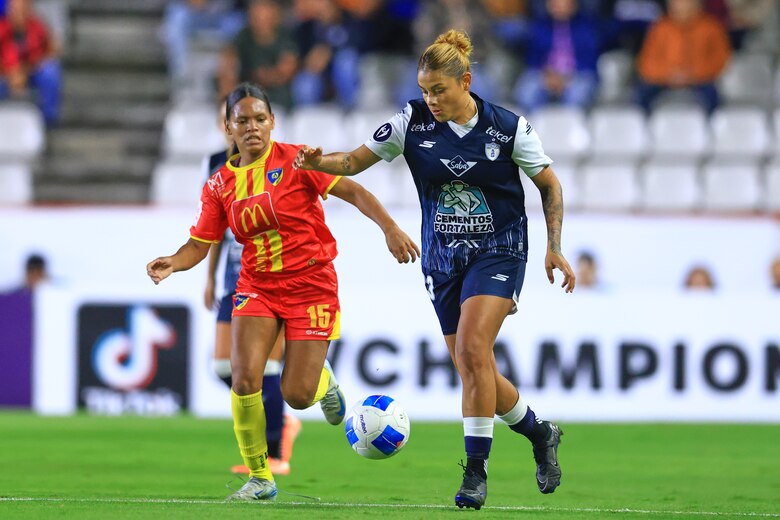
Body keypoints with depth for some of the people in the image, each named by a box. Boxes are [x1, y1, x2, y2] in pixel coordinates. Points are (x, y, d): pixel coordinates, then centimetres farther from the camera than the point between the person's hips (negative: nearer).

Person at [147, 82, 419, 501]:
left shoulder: (296, 160, -8)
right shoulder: (220, 186, 3)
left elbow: (353, 192, -10)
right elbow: (199, 244, 5)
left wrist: (390, 229, -23)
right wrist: (172, 263, -17)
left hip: (311, 285, -3)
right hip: (257, 287, 3)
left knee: (296, 396, -8)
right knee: (244, 377, -18)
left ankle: (322, 381, 32)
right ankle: (260, 478, -1)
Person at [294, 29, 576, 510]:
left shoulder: (508, 127, -10)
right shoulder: (414, 122, -4)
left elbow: (550, 184, 2)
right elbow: (356, 161, 0)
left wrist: (555, 248, -3)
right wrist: (320, 162, -21)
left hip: (498, 252, -4)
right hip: (443, 257, 4)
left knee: (472, 349, -23)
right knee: (472, 369, 3)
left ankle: (476, 470, -17)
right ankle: (540, 434, 29)